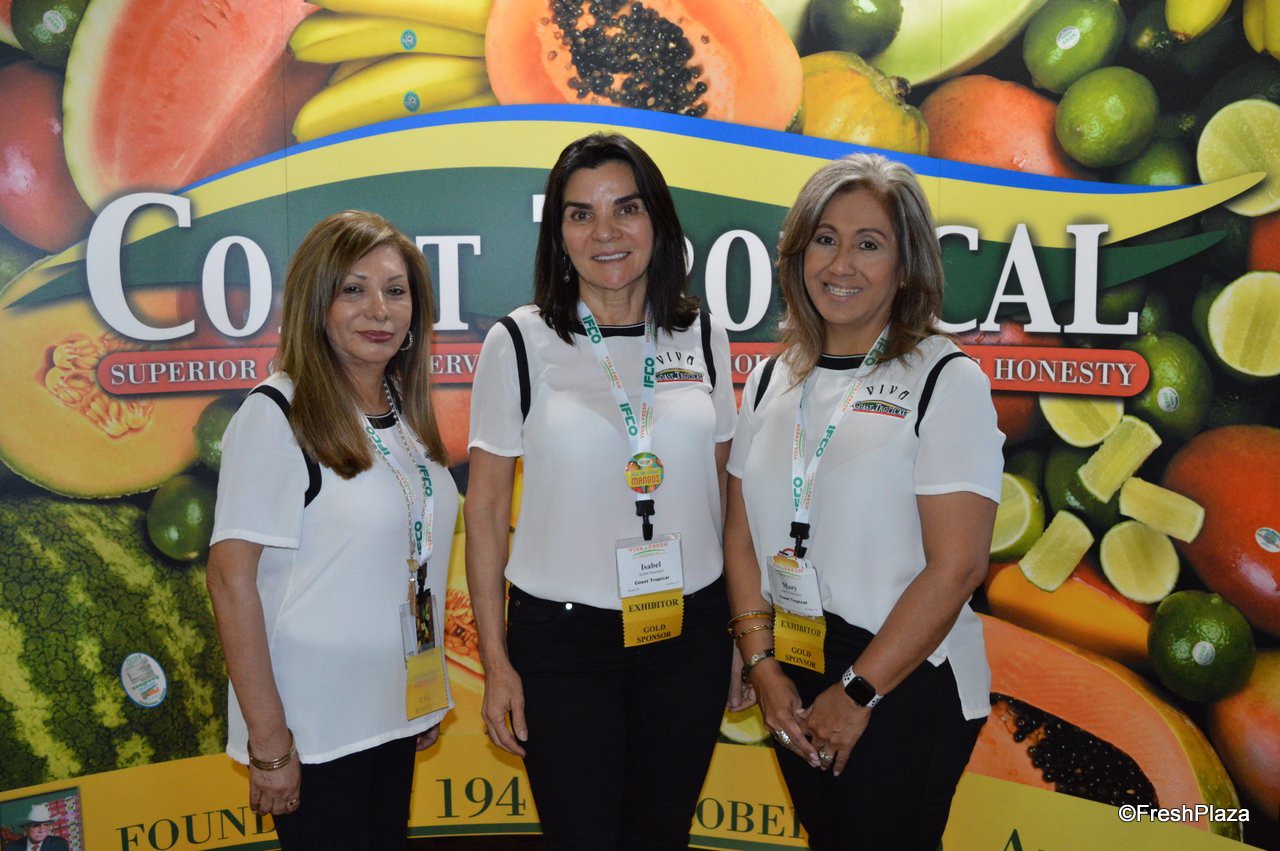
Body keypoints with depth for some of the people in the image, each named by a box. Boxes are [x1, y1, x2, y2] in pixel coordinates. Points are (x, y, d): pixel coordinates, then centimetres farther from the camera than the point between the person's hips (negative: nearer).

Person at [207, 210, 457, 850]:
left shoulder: (406, 410, 5)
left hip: (395, 712, 7)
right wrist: (268, 741, -18)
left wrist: (430, 698, 13)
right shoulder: (276, 414, -15)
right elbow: (231, 580, -18)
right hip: (313, 728, -6)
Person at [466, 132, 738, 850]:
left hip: (689, 631, 3)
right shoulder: (520, 342, -5)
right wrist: (496, 662, -3)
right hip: (561, 636, -2)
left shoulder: (704, 338, 3)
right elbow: (486, 509, -2)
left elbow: (722, 490, 10)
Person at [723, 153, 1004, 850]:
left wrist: (857, 693, -14)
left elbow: (957, 566, -16)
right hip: (791, 682, 5)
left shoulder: (946, 381, -11)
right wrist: (763, 665, -5)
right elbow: (743, 535, 5)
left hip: (906, 685, -5)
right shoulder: (772, 381, 5)